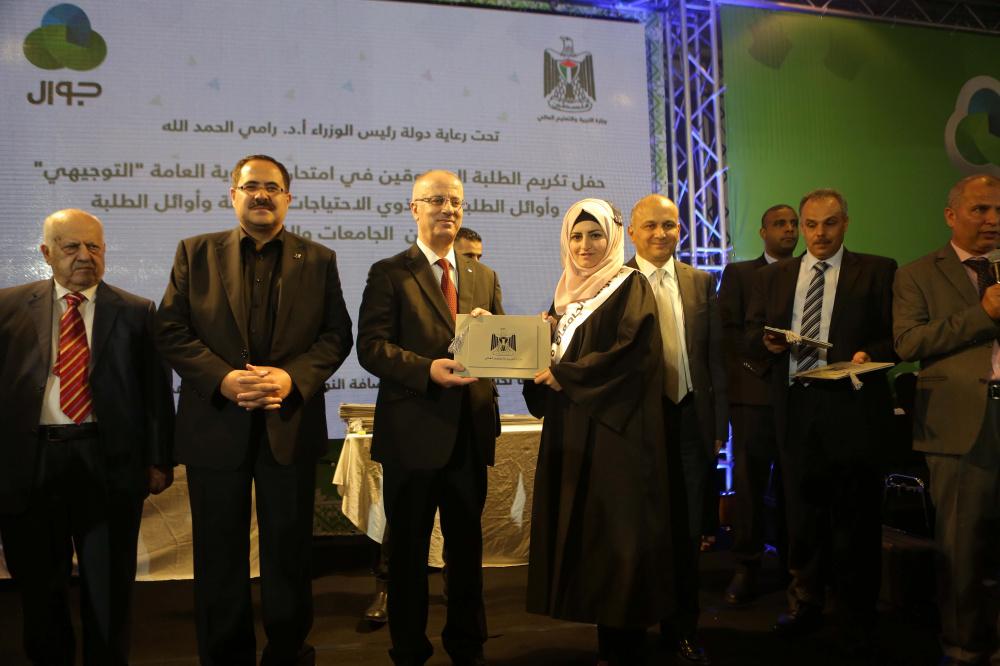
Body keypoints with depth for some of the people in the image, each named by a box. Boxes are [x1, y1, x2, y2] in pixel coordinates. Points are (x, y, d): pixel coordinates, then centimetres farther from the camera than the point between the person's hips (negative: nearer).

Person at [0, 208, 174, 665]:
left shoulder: (136, 312, 3)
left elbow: (157, 391, 2)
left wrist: (159, 460, -2)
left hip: (108, 465, -1)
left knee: (109, 592, 10)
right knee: (40, 590, 15)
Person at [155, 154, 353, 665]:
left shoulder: (318, 259, 6)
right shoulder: (195, 253, 5)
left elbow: (337, 334, 1)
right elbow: (170, 330, -1)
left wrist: (291, 378, -16)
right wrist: (223, 379, -16)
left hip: (291, 425, 0)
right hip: (215, 426, 0)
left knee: (289, 552, 11)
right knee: (219, 556, 11)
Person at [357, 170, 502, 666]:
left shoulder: (484, 277, 13)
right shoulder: (389, 273, -2)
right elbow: (371, 347, -11)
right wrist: (428, 369, -25)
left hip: (471, 429, 5)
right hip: (413, 430, -4)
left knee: (467, 543, 16)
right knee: (409, 546, 9)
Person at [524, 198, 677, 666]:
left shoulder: (630, 286, -3)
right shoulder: (565, 292, 17)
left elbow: (632, 352, -16)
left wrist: (566, 375, -13)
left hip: (613, 429, -6)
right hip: (569, 431, 7)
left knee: (616, 535, -3)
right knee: (578, 530, 6)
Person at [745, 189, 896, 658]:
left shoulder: (878, 272, 4)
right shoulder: (772, 276, 13)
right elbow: (751, 338, 11)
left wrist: (871, 355, -18)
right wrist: (767, 341, -10)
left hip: (853, 408, -3)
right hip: (795, 408, 3)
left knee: (855, 515, 3)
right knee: (802, 510, 12)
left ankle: (858, 622, 17)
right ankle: (805, 604, 27)